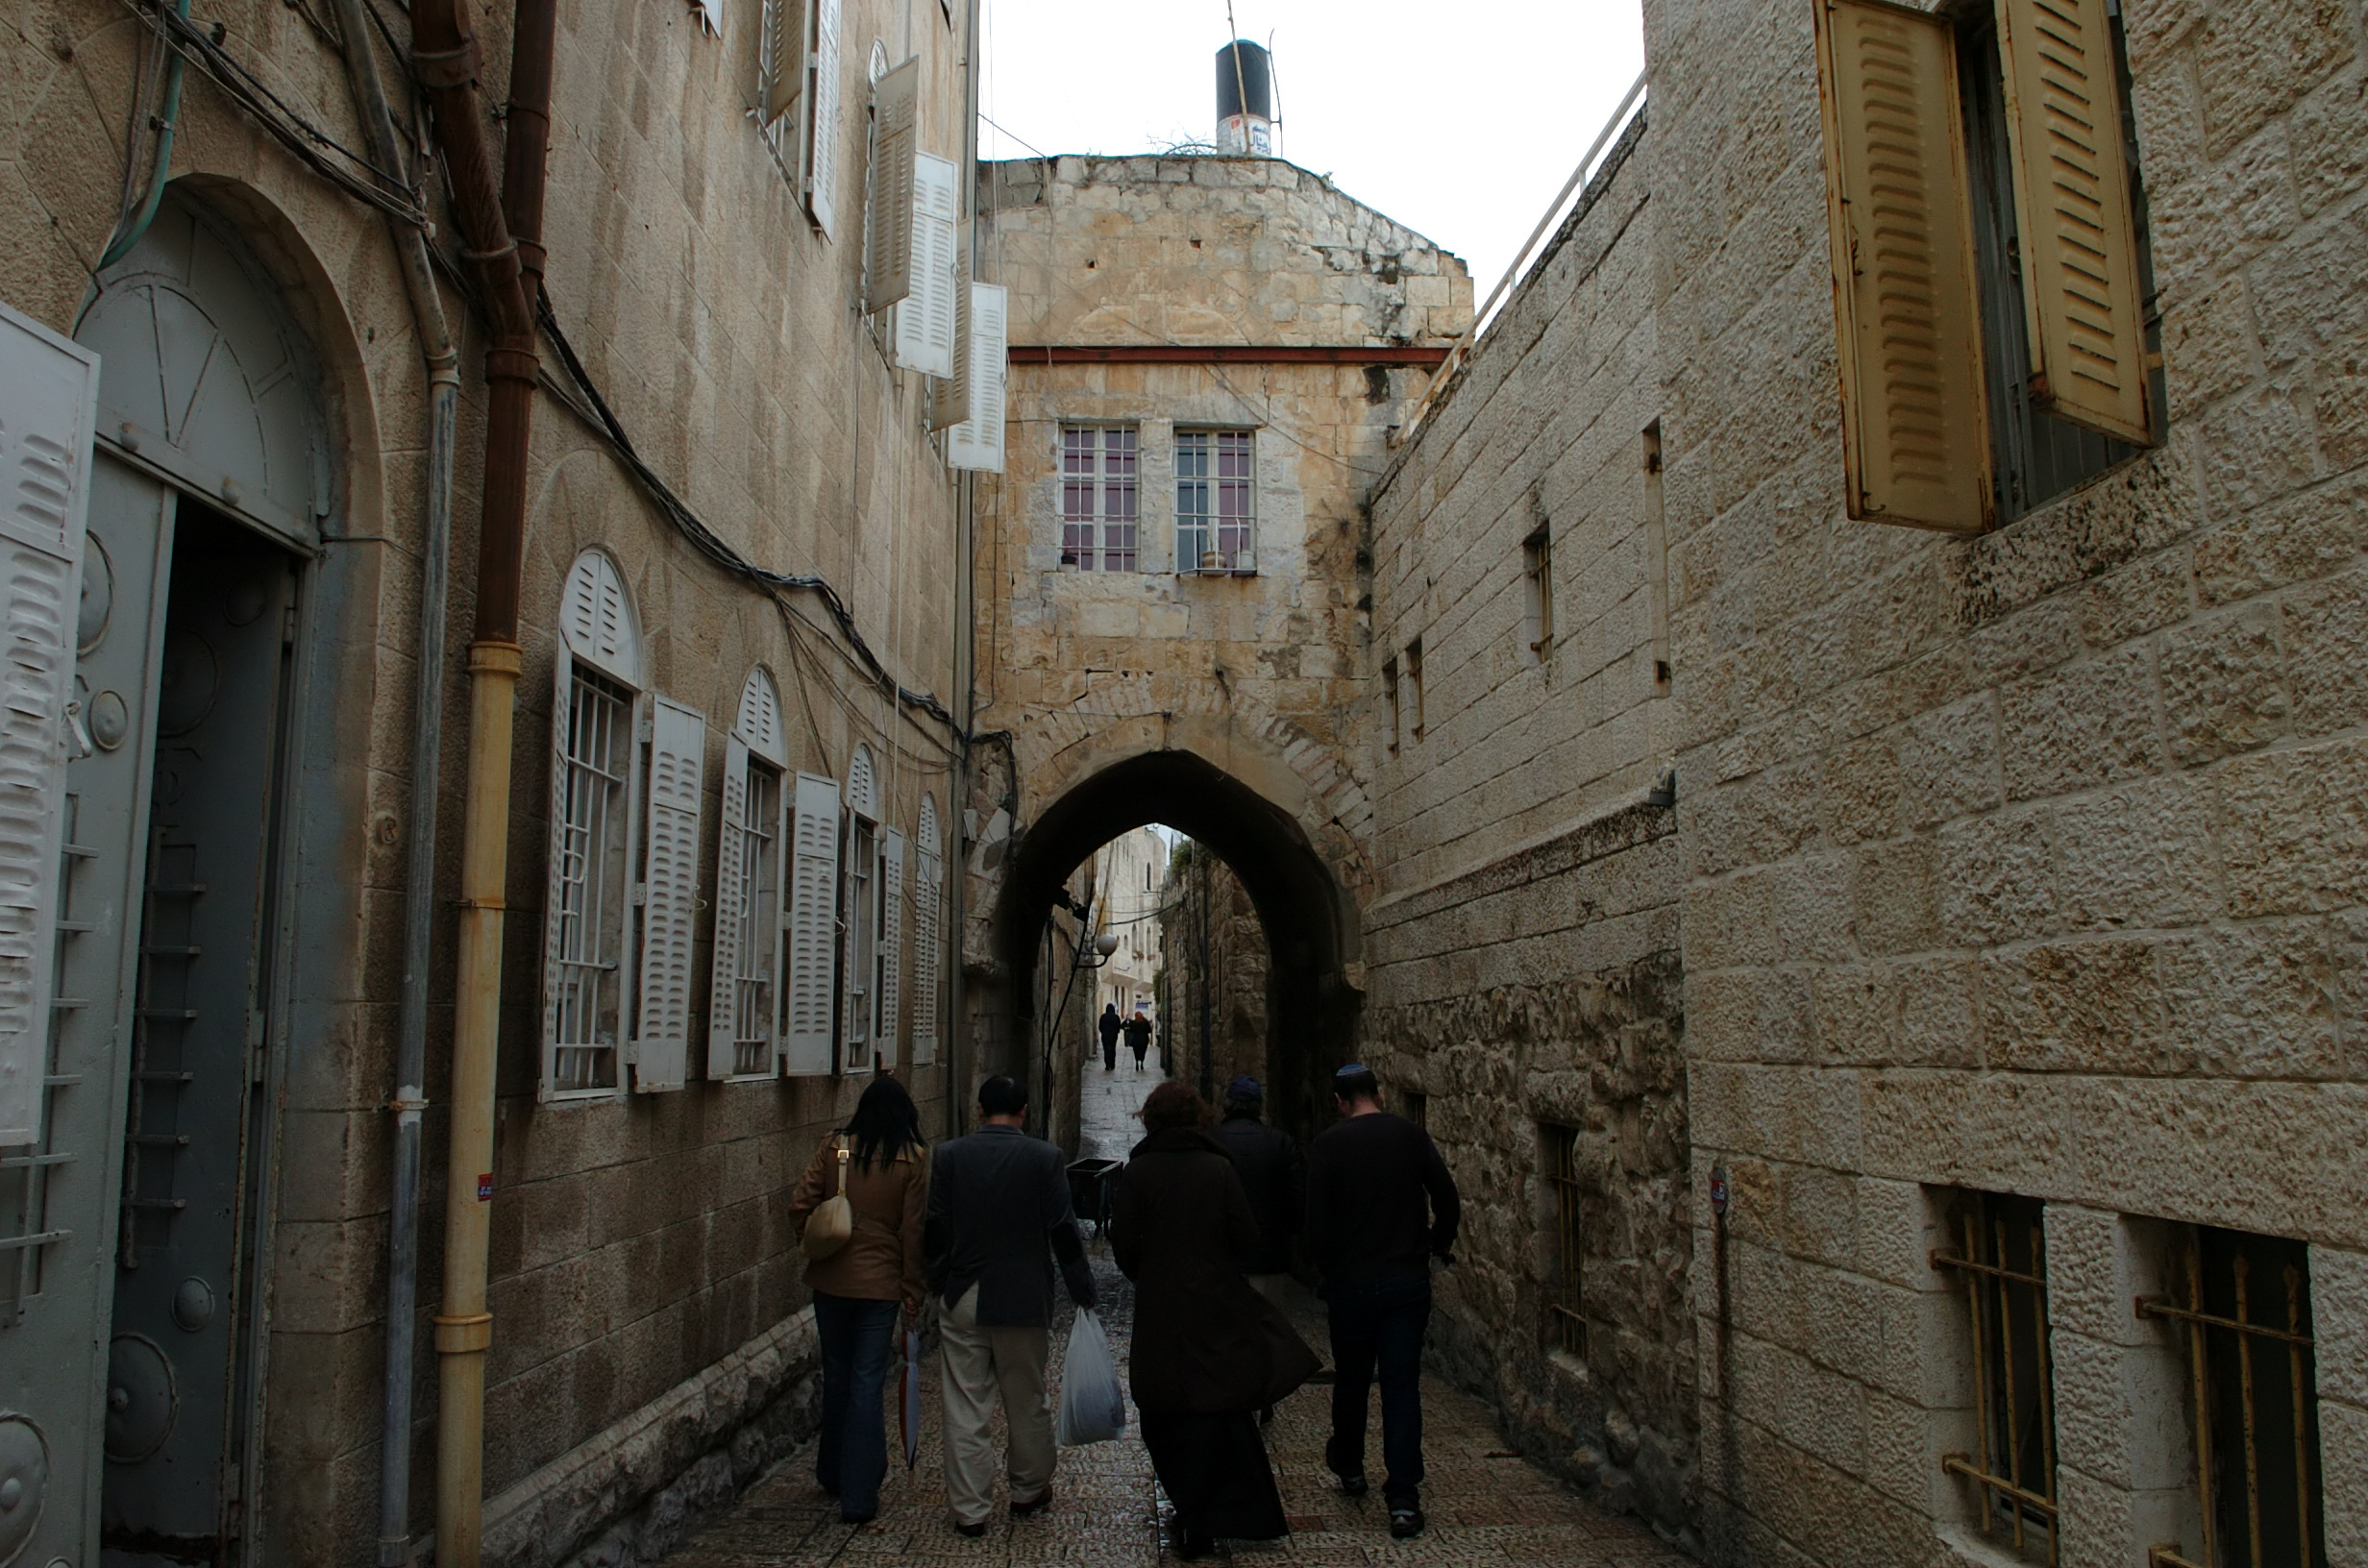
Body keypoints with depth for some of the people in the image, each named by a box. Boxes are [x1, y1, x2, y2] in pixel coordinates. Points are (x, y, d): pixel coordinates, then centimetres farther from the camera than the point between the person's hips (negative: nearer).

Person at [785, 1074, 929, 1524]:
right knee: (867, 1382, 3)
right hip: (881, 1282, -2)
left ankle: (833, 1474, 33)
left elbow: (800, 1206, -5)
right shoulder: (913, 1158, -6)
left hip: (831, 1279, 2)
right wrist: (913, 1292, 2)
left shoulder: (834, 1147, -3)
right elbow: (913, 1230, -5)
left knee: (836, 1375, 18)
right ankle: (858, 1495, 5)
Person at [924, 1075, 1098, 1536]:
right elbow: (1062, 1231, -6)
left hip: (962, 1301, 1)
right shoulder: (1045, 1158, -8)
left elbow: (934, 1230, 1)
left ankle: (969, 1509, 11)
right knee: (1027, 1403, 15)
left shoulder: (948, 1156, -3)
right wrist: (1083, 1289, 4)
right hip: (1024, 1302, -1)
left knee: (966, 1407, 6)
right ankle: (1029, 1492, 30)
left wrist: (936, 1288, 14)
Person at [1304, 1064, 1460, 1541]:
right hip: (1409, 1279, 1)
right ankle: (1404, 1498, -2)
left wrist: (1328, 1267, 7)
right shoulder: (1410, 1135, -1)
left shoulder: (1328, 1143, -7)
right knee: (1402, 1384, 3)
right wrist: (1439, 1245, 16)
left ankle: (1349, 1468, 37)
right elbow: (1447, 1199, -1)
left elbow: (1317, 1220, -10)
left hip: (1352, 1281, -1)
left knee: (1351, 1379, 18)